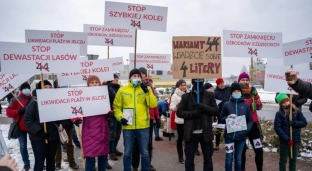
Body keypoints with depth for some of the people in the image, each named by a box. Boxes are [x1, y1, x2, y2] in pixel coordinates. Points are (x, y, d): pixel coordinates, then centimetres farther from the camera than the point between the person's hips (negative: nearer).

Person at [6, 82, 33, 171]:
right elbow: (9, 112, -4)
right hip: (21, 127, 0)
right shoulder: (16, 100, -1)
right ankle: (26, 163, 24)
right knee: (23, 146, 8)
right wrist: (19, 111, -20)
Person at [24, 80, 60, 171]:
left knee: (51, 160, 15)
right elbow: (28, 119, -9)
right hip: (38, 137, -4)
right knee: (39, 162, 0)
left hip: (53, 136, 4)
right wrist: (38, 131, -18)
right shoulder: (34, 102, -4)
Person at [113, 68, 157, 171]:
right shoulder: (122, 90, 3)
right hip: (128, 126, 0)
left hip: (143, 126, 0)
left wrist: (147, 92, -18)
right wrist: (120, 117, -10)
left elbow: (153, 104, -8)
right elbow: (117, 107, 6)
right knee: (127, 152, 12)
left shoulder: (146, 89, 4)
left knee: (144, 152, 11)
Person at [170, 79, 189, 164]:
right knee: (180, 138, 5)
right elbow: (171, 108, -13)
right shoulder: (175, 95, -4)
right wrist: (177, 106, -31)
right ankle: (180, 157, 16)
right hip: (180, 120, -4)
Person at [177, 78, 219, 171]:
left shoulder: (210, 95, 5)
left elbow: (216, 111, -1)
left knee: (208, 159, 12)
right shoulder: (186, 96, 3)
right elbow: (179, 112, -1)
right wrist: (192, 113, -17)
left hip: (206, 133, 1)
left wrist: (203, 107, -17)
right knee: (189, 160, 9)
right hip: (191, 133, 0)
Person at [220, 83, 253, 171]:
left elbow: (250, 120, 7)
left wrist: (247, 129, -10)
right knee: (229, 158, 2)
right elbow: (221, 119, 6)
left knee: (238, 158, 13)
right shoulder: (226, 104, 0)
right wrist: (228, 117, -14)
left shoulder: (246, 105, 3)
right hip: (229, 135, -1)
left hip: (241, 136, 1)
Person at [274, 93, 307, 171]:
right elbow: (277, 127, -12)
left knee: (293, 159, 15)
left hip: (295, 140, 3)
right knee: (283, 160, 8)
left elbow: (304, 122, 0)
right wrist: (287, 139, -17)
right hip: (284, 140, -3)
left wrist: (293, 123, -16)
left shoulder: (297, 111, 0)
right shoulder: (279, 113, -8)